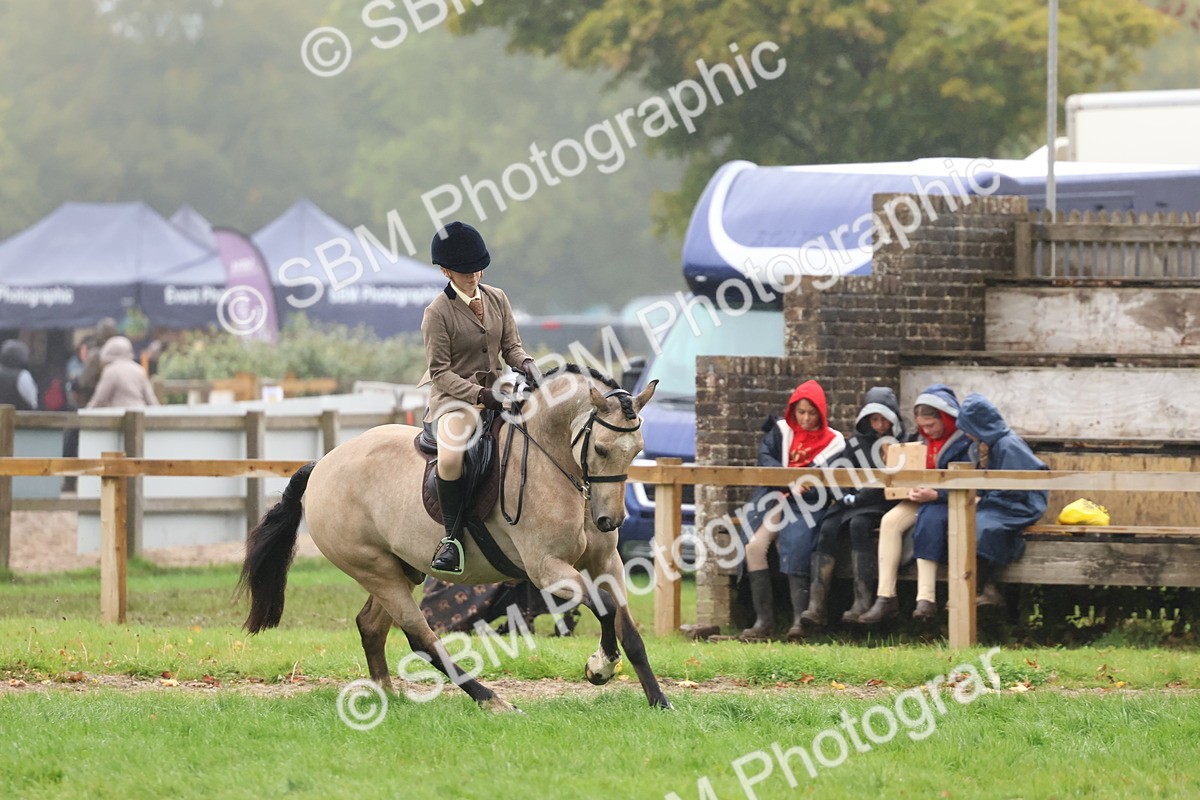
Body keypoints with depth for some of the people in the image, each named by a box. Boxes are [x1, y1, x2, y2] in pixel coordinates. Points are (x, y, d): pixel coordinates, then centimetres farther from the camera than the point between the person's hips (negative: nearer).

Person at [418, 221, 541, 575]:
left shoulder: (497, 299, 8)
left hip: (496, 393, 6)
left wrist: (525, 363, -13)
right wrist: (480, 395, -22)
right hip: (454, 398, -6)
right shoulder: (438, 313, -10)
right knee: (450, 458, -36)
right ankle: (452, 536, -22)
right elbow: (440, 372, -11)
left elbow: (511, 346, 11)